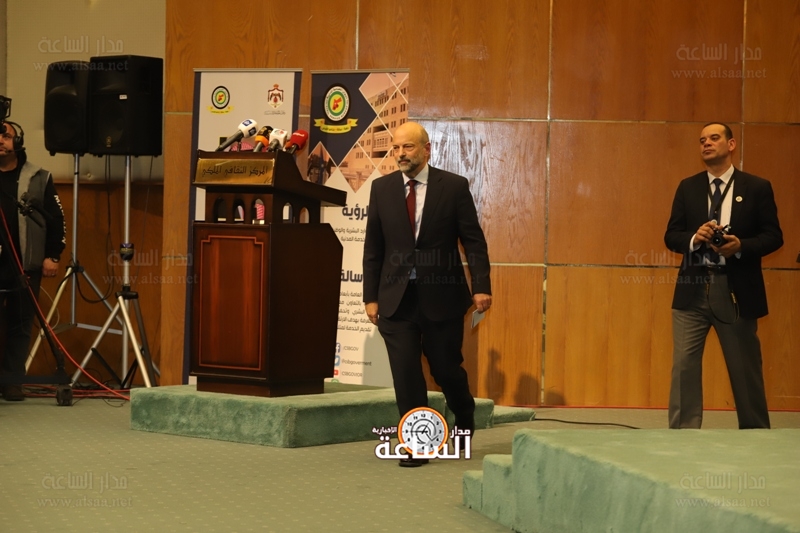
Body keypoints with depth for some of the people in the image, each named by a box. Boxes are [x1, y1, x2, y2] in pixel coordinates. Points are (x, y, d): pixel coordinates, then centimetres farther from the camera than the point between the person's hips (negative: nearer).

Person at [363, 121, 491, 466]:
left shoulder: (454, 186, -3)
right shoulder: (382, 188, 5)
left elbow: (474, 241, -3)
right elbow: (373, 247, 7)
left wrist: (481, 286, -13)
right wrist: (371, 296, 3)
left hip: (442, 296, -2)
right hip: (397, 298, 2)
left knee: (446, 368, 8)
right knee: (406, 375, -2)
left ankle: (465, 422, 37)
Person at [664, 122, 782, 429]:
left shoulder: (757, 188, 2)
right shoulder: (688, 188, 10)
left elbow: (773, 236, -1)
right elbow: (671, 236, 7)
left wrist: (741, 245, -18)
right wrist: (694, 238, -15)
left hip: (736, 291, -2)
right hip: (692, 290, 2)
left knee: (745, 370, 7)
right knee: (684, 366, -2)